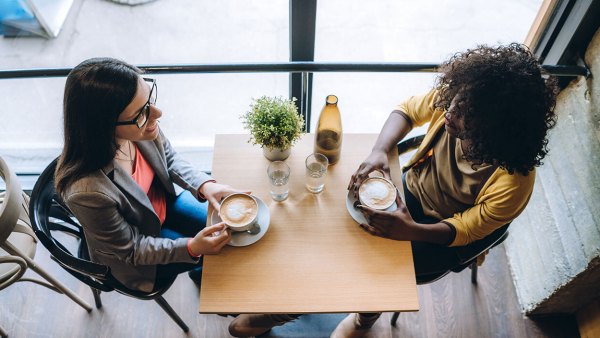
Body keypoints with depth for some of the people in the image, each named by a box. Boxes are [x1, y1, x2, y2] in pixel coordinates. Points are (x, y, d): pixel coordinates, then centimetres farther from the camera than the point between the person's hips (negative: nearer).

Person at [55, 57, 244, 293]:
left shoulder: (139, 124, -28)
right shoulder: (87, 191, -42)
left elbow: (170, 158, -6)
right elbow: (130, 249, -24)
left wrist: (205, 185, -21)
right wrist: (192, 247, -32)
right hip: (134, 256, -4)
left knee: (227, 228, 13)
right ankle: (203, 274, 40)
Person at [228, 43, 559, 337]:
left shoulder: (514, 180, -31)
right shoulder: (452, 99, -23)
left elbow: (467, 228, -20)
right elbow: (406, 111, -5)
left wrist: (411, 230, -37)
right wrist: (379, 151, -24)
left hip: (443, 234, -4)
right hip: (410, 188, 4)